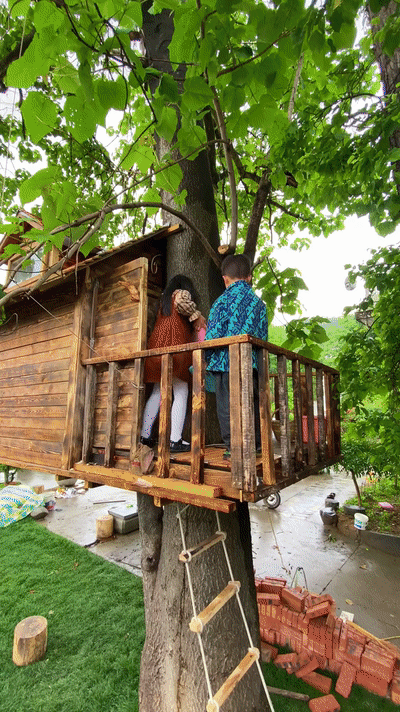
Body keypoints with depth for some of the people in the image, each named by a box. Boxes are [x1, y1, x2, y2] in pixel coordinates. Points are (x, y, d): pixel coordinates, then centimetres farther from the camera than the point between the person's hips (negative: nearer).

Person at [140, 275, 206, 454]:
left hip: (156, 348, 8)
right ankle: (175, 440, -7)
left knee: (157, 393, 12)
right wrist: (196, 315, -4)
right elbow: (182, 302, -18)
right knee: (181, 394, -4)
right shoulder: (182, 293, 7)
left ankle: (144, 435, 13)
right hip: (174, 347, -8)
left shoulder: (164, 300, 28)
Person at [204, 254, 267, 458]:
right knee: (252, 405, 16)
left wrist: (206, 358, 6)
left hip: (225, 364, -4)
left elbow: (213, 335, -10)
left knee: (226, 407, 7)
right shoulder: (259, 303, 9)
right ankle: (256, 446, 27)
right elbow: (263, 337, 10)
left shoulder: (223, 300, -4)